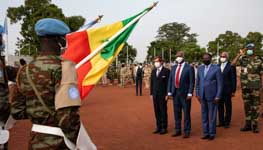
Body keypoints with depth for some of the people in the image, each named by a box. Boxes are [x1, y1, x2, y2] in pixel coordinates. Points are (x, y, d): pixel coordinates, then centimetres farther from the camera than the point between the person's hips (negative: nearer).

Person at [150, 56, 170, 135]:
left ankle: (164, 128, 9)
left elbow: (168, 83, -8)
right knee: (157, 111, 9)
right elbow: (152, 83, 14)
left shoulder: (166, 71, -5)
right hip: (155, 95, 6)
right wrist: (151, 93, 9)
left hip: (163, 95, -5)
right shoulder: (153, 71, 13)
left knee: (163, 111, 0)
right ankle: (158, 127, 17)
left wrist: (167, 94, -11)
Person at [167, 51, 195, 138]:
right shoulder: (173, 68, 12)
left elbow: (192, 82, -8)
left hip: (185, 93, -5)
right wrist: (169, 92, 4)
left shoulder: (189, 68, -4)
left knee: (186, 113, 2)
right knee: (177, 113, 11)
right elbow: (170, 80, 12)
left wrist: (190, 93, -15)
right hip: (175, 93, 5)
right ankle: (178, 130, 23)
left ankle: (187, 132, 13)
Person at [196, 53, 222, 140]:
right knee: (204, 115, 9)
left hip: (212, 96, -4)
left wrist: (218, 96, -10)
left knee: (212, 116, 3)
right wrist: (197, 94, 6)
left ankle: (212, 133, 14)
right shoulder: (200, 68, 9)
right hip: (202, 96, 4)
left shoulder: (216, 68, -5)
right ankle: (205, 133, 18)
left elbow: (219, 84, -6)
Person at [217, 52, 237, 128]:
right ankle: (221, 121, 20)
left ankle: (227, 122, 14)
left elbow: (233, 79, -6)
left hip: (227, 90, -5)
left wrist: (233, 90, -8)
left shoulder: (231, 66, -6)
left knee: (228, 107, 5)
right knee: (220, 107, 10)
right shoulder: (217, 66, 9)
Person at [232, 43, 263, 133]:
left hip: (255, 86, -3)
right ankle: (248, 124, 18)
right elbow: (233, 64, -9)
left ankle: (255, 125, 8)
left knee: (255, 106, 1)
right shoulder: (243, 58, 4)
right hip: (245, 86, 3)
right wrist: (240, 54, -12)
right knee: (247, 105, 9)